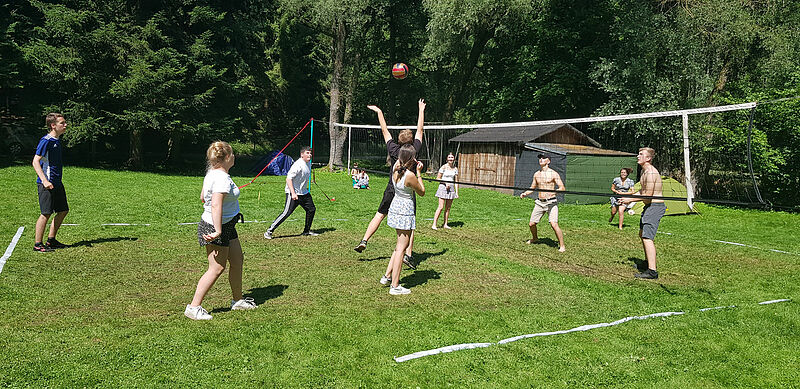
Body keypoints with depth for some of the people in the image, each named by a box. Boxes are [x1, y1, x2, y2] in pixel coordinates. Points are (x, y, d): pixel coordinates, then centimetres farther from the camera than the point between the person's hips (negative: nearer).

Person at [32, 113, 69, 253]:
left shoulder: (57, 140, 13)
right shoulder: (46, 140, -14)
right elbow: (35, 162, -18)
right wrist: (45, 180, -25)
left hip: (57, 182, 9)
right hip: (47, 183, -9)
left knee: (63, 210, 12)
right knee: (46, 213, -5)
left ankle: (51, 240, 23)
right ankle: (37, 244, 5)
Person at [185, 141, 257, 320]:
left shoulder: (212, 173, 9)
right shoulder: (222, 178, -23)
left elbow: (203, 197, 22)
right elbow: (216, 205, -32)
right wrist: (218, 231, -33)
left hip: (227, 226, 11)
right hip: (216, 227, -11)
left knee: (237, 260, 16)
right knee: (217, 268, -4)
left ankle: (238, 300, 29)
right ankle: (194, 307, 4)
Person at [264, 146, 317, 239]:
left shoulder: (307, 163, 9)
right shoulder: (298, 165, -20)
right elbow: (288, 179, -25)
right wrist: (293, 193, -31)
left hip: (304, 193, 9)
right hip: (293, 193, -9)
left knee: (311, 209, 11)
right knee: (286, 213, -13)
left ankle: (307, 231, 26)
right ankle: (269, 231, -7)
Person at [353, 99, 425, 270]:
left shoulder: (394, 149, -3)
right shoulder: (414, 150, -6)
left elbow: (384, 130, 8)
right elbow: (420, 130, 6)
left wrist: (379, 112, 20)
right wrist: (421, 110, 17)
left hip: (392, 189, 2)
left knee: (379, 215, 16)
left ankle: (364, 241, 12)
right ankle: (408, 255, -5)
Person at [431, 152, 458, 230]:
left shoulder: (455, 169, 8)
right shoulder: (444, 167, -4)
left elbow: (456, 181, 10)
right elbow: (438, 178, -3)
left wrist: (457, 192, 6)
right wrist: (445, 183, -16)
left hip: (451, 189, 5)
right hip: (443, 188, -5)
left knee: (448, 208, 8)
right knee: (441, 207, -10)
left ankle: (445, 224, 16)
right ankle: (434, 224, -7)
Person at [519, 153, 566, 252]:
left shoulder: (553, 174, -5)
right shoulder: (536, 174, 11)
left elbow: (562, 188, -7)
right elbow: (533, 187, 23)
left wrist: (555, 191, -27)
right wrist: (525, 193, 5)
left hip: (551, 202, -5)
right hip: (540, 202, 6)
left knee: (554, 224, -20)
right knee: (531, 224, 7)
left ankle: (562, 246, -7)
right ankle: (535, 238, 38)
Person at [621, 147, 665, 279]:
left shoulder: (651, 173, -20)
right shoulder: (644, 171, 13)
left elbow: (648, 195, -23)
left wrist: (630, 199, -15)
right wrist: (629, 197, 10)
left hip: (655, 207, -11)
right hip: (649, 206, 11)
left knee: (647, 237, -16)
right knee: (642, 234, 22)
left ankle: (652, 271, -19)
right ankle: (649, 262, 36)